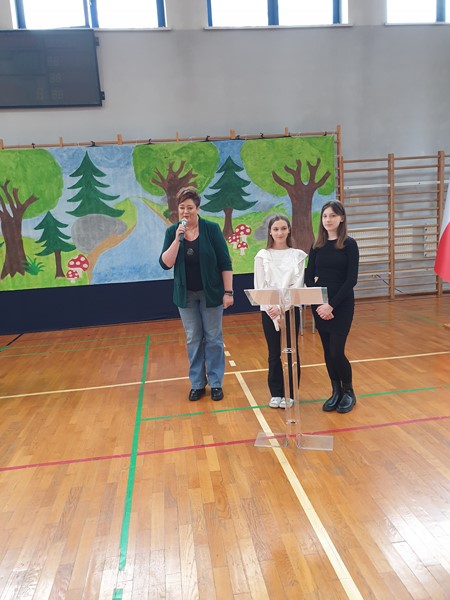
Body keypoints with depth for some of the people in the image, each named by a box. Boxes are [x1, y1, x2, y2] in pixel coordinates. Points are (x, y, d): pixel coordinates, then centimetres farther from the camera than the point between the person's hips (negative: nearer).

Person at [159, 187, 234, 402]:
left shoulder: (211, 229, -9)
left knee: (213, 338, 6)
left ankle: (216, 383, 18)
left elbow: (225, 263, -7)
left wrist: (228, 291, -10)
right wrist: (177, 238, -20)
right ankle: (197, 383, 22)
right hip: (186, 294, 2)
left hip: (210, 292, -2)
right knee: (193, 340, 10)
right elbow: (165, 263, -11)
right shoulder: (172, 231, -2)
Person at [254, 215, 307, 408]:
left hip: (291, 309, 0)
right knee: (274, 353, 8)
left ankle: (289, 393, 19)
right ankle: (276, 393, 22)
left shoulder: (298, 255, 3)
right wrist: (272, 310, -13)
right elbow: (260, 287, -3)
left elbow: (298, 284, -6)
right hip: (269, 311, 0)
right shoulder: (262, 256, 2)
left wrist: (282, 307, -17)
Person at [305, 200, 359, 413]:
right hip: (319, 306, 4)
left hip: (341, 305, -4)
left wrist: (332, 304, -17)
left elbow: (351, 279, -11)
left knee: (336, 352, -6)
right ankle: (336, 392, 27)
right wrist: (317, 304, -10)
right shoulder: (316, 246, 6)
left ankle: (349, 392, 19)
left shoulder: (349, 244, -5)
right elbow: (309, 278, 4)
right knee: (328, 352, 9)